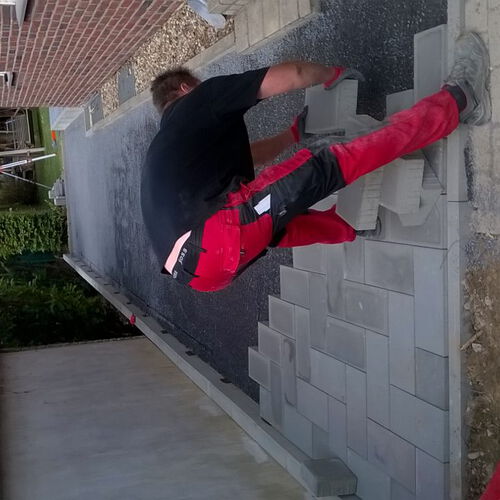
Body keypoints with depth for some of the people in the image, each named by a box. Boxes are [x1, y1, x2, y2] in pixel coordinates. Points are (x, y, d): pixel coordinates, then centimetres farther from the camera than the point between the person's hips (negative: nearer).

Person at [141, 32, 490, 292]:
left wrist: (295, 133, 56)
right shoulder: (200, 100, 12)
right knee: (324, 168, -5)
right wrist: (334, 74, 26)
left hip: (191, 265, 9)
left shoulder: (173, 138, 36)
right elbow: (293, 76, 5)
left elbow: (242, 157, 50)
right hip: (214, 239, -9)